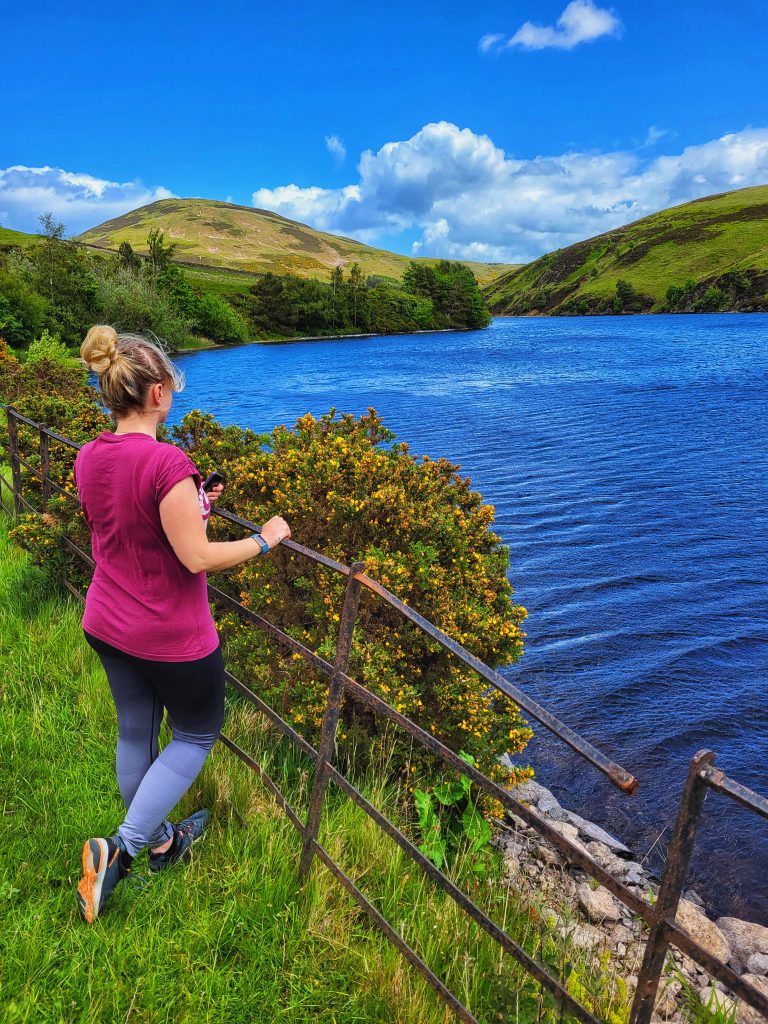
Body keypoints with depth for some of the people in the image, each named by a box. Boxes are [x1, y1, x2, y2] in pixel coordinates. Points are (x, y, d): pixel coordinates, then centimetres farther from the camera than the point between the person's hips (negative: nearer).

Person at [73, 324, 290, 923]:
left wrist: (191, 507, 12)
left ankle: (160, 841, 43)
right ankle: (121, 847, 9)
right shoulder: (166, 463, -27)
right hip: (171, 637, -7)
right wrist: (265, 539, -11)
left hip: (107, 626, 8)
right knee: (197, 733, 16)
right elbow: (197, 558, -25)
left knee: (135, 732, 22)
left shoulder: (88, 458, -2)